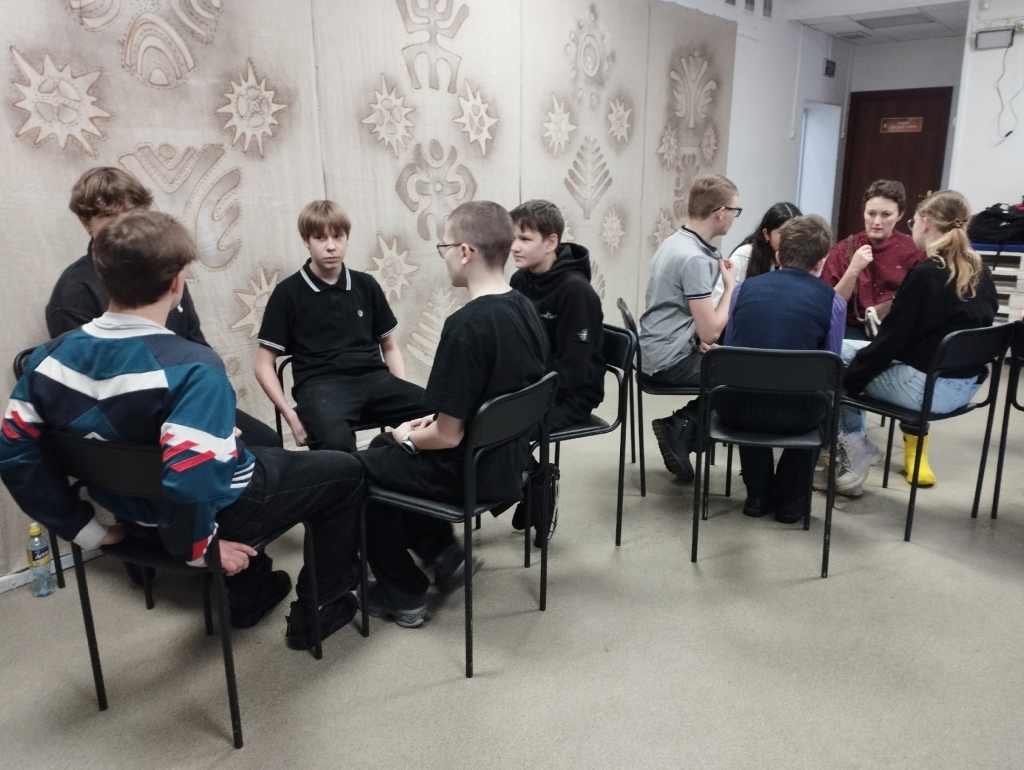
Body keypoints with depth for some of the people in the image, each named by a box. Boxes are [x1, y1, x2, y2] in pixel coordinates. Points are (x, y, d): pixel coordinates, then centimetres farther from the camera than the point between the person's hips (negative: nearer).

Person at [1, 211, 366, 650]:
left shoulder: (50, 357, -10)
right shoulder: (191, 368, -32)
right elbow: (189, 482, -39)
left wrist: (88, 529, 3)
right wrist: (196, 549, -20)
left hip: (135, 511, 7)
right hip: (218, 509, -7)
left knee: (262, 446, 35)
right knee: (344, 471, 14)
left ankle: (249, 595, 43)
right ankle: (317, 611, 23)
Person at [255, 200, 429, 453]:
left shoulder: (366, 285, 14)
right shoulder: (288, 293, 4)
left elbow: (390, 347, 21)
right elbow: (264, 364, 6)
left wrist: (404, 396, 4)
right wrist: (290, 415, -8)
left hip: (373, 378, 4)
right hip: (321, 383, -3)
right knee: (335, 443, -39)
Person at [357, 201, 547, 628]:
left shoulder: (466, 326, -28)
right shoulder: (524, 308, -1)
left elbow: (448, 436, -24)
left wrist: (407, 437, -3)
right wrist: (435, 420, 11)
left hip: (471, 472, -8)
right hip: (509, 459, 9)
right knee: (384, 446, 26)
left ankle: (404, 595, 23)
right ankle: (445, 556, 24)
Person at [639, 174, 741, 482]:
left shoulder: (676, 242, 9)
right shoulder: (695, 258, -21)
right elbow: (710, 333, -21)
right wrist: (731, 285, -8)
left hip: (659, 353, 9)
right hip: (673, 360, -9)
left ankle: (682, 425, 11)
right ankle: (682, 425, 2)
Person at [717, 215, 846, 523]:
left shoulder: (745, 288, 8)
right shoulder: (832, 301, 2)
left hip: (735, 407, 2)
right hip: (793, 414, -1)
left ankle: (759, 494, 38)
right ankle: (791, 499, 32)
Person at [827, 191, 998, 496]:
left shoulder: (925, 274, -17)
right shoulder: (982, 274, 4)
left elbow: (890, 340, -14)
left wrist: (847, 378, -2)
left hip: (926, 387, -8)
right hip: (965, 386, 8)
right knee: (857, 352, 22)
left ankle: (856, 447, 12)